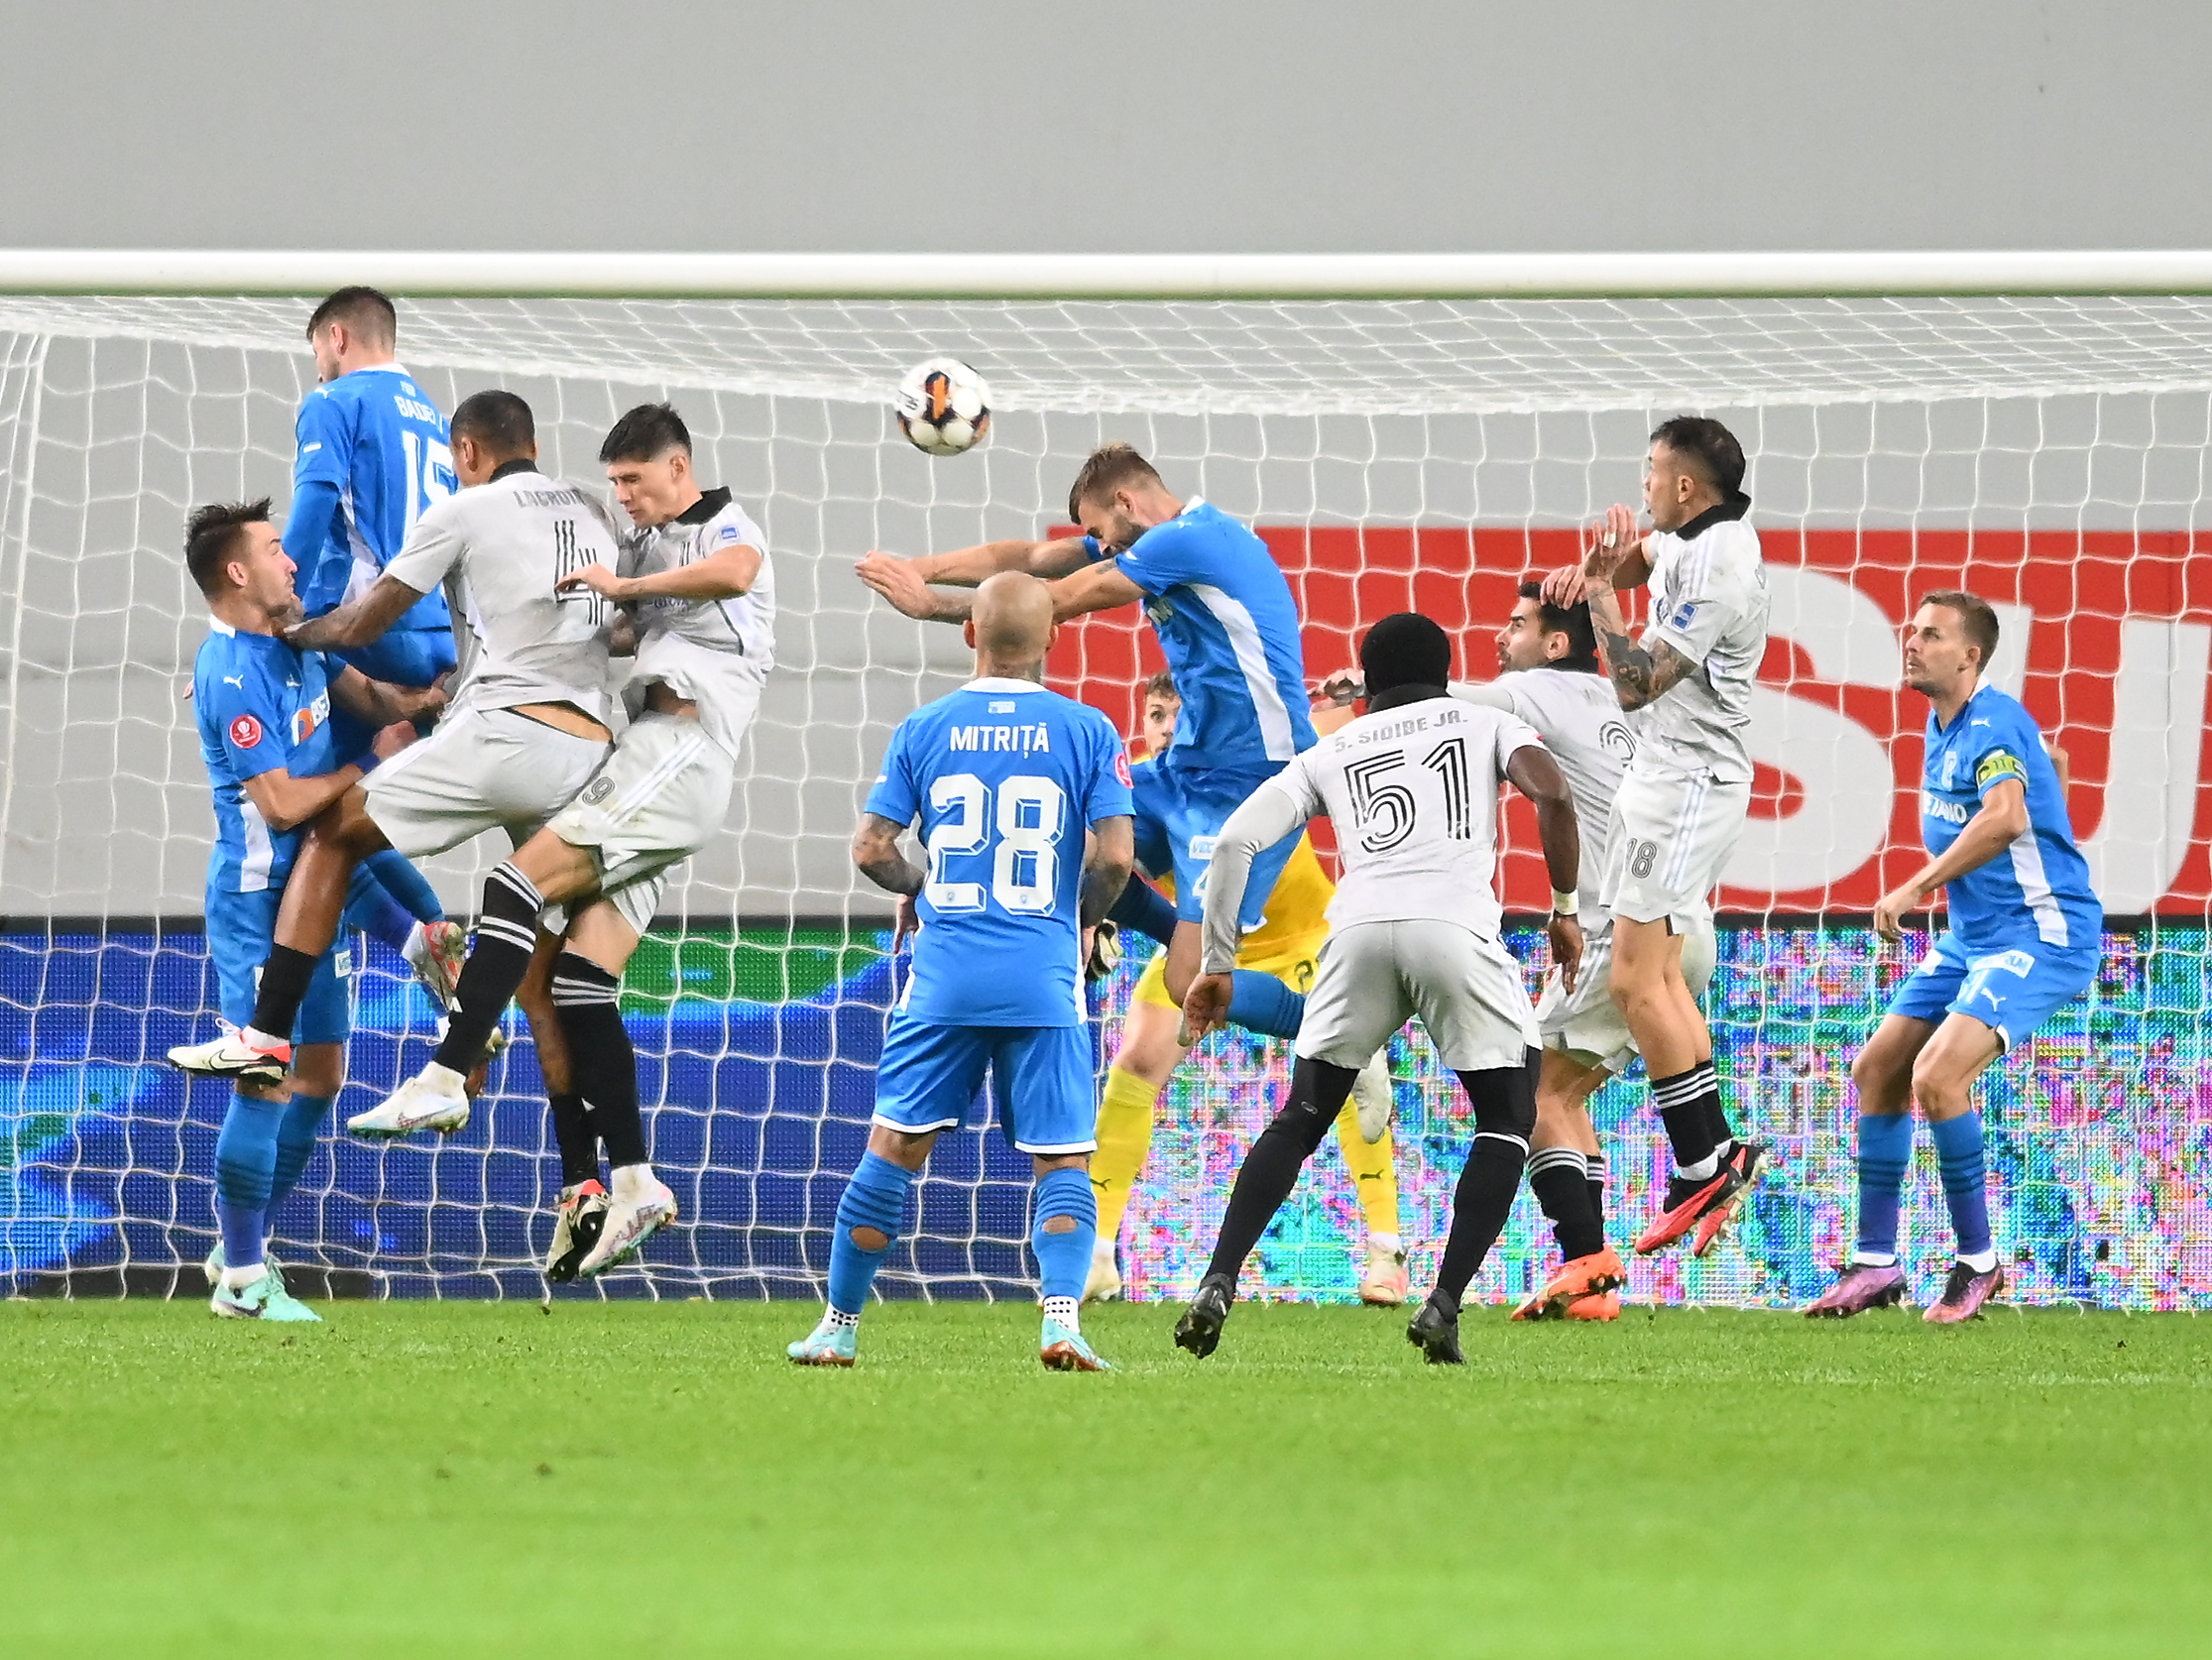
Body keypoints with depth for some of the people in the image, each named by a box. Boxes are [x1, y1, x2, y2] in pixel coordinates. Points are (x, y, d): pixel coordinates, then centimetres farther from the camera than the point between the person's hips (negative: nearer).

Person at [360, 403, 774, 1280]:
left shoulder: (725, 527, 2)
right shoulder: (643, 547, 28)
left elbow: (733, 573, -24)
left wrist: (626, 584, -18)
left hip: (678, 755, -9)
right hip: (643, 760, 9)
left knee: (523, 880, -22)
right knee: (582, 977, -2)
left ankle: (445, 1076, -28)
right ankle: (629, 1184, -5)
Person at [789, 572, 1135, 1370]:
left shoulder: (923, 729, 3)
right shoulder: (1086, 730, -1)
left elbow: (870, 848, 2)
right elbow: (1116, 855, -6)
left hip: (944, 976, 1)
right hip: (1045, 983, -1)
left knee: (894, 1148, 8)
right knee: (1063, 1160, 2)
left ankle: (838, 1327, 13)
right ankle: (1062, 1314, -17)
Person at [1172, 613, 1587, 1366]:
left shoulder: (1332, 753, 28)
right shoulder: (1487, 724, 24)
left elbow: (1235, 842, 16)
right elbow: (1553, 795, 3)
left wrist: (1216, 964, 21)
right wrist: (1567, 909, 13)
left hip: (1360, 929, 2)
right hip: (1456, 929, -2)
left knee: (1300, 1120, 19)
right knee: (1507, 1121, 15)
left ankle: (1216, 1287, 3)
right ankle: (1443, 1306, -1)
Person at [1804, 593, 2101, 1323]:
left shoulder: (1993, 723, -18)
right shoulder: (1942, 728, 11)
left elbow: (2005, 819, -35)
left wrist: (1916, 889, -30)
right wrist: (1933, 892, 13)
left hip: (2039, 933, -10)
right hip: (1971, 936, 10)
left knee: (1937, 1076, -24)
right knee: (1878, 1070, 6)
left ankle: (1978, 1262, -10)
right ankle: (1875, 1263, 14)